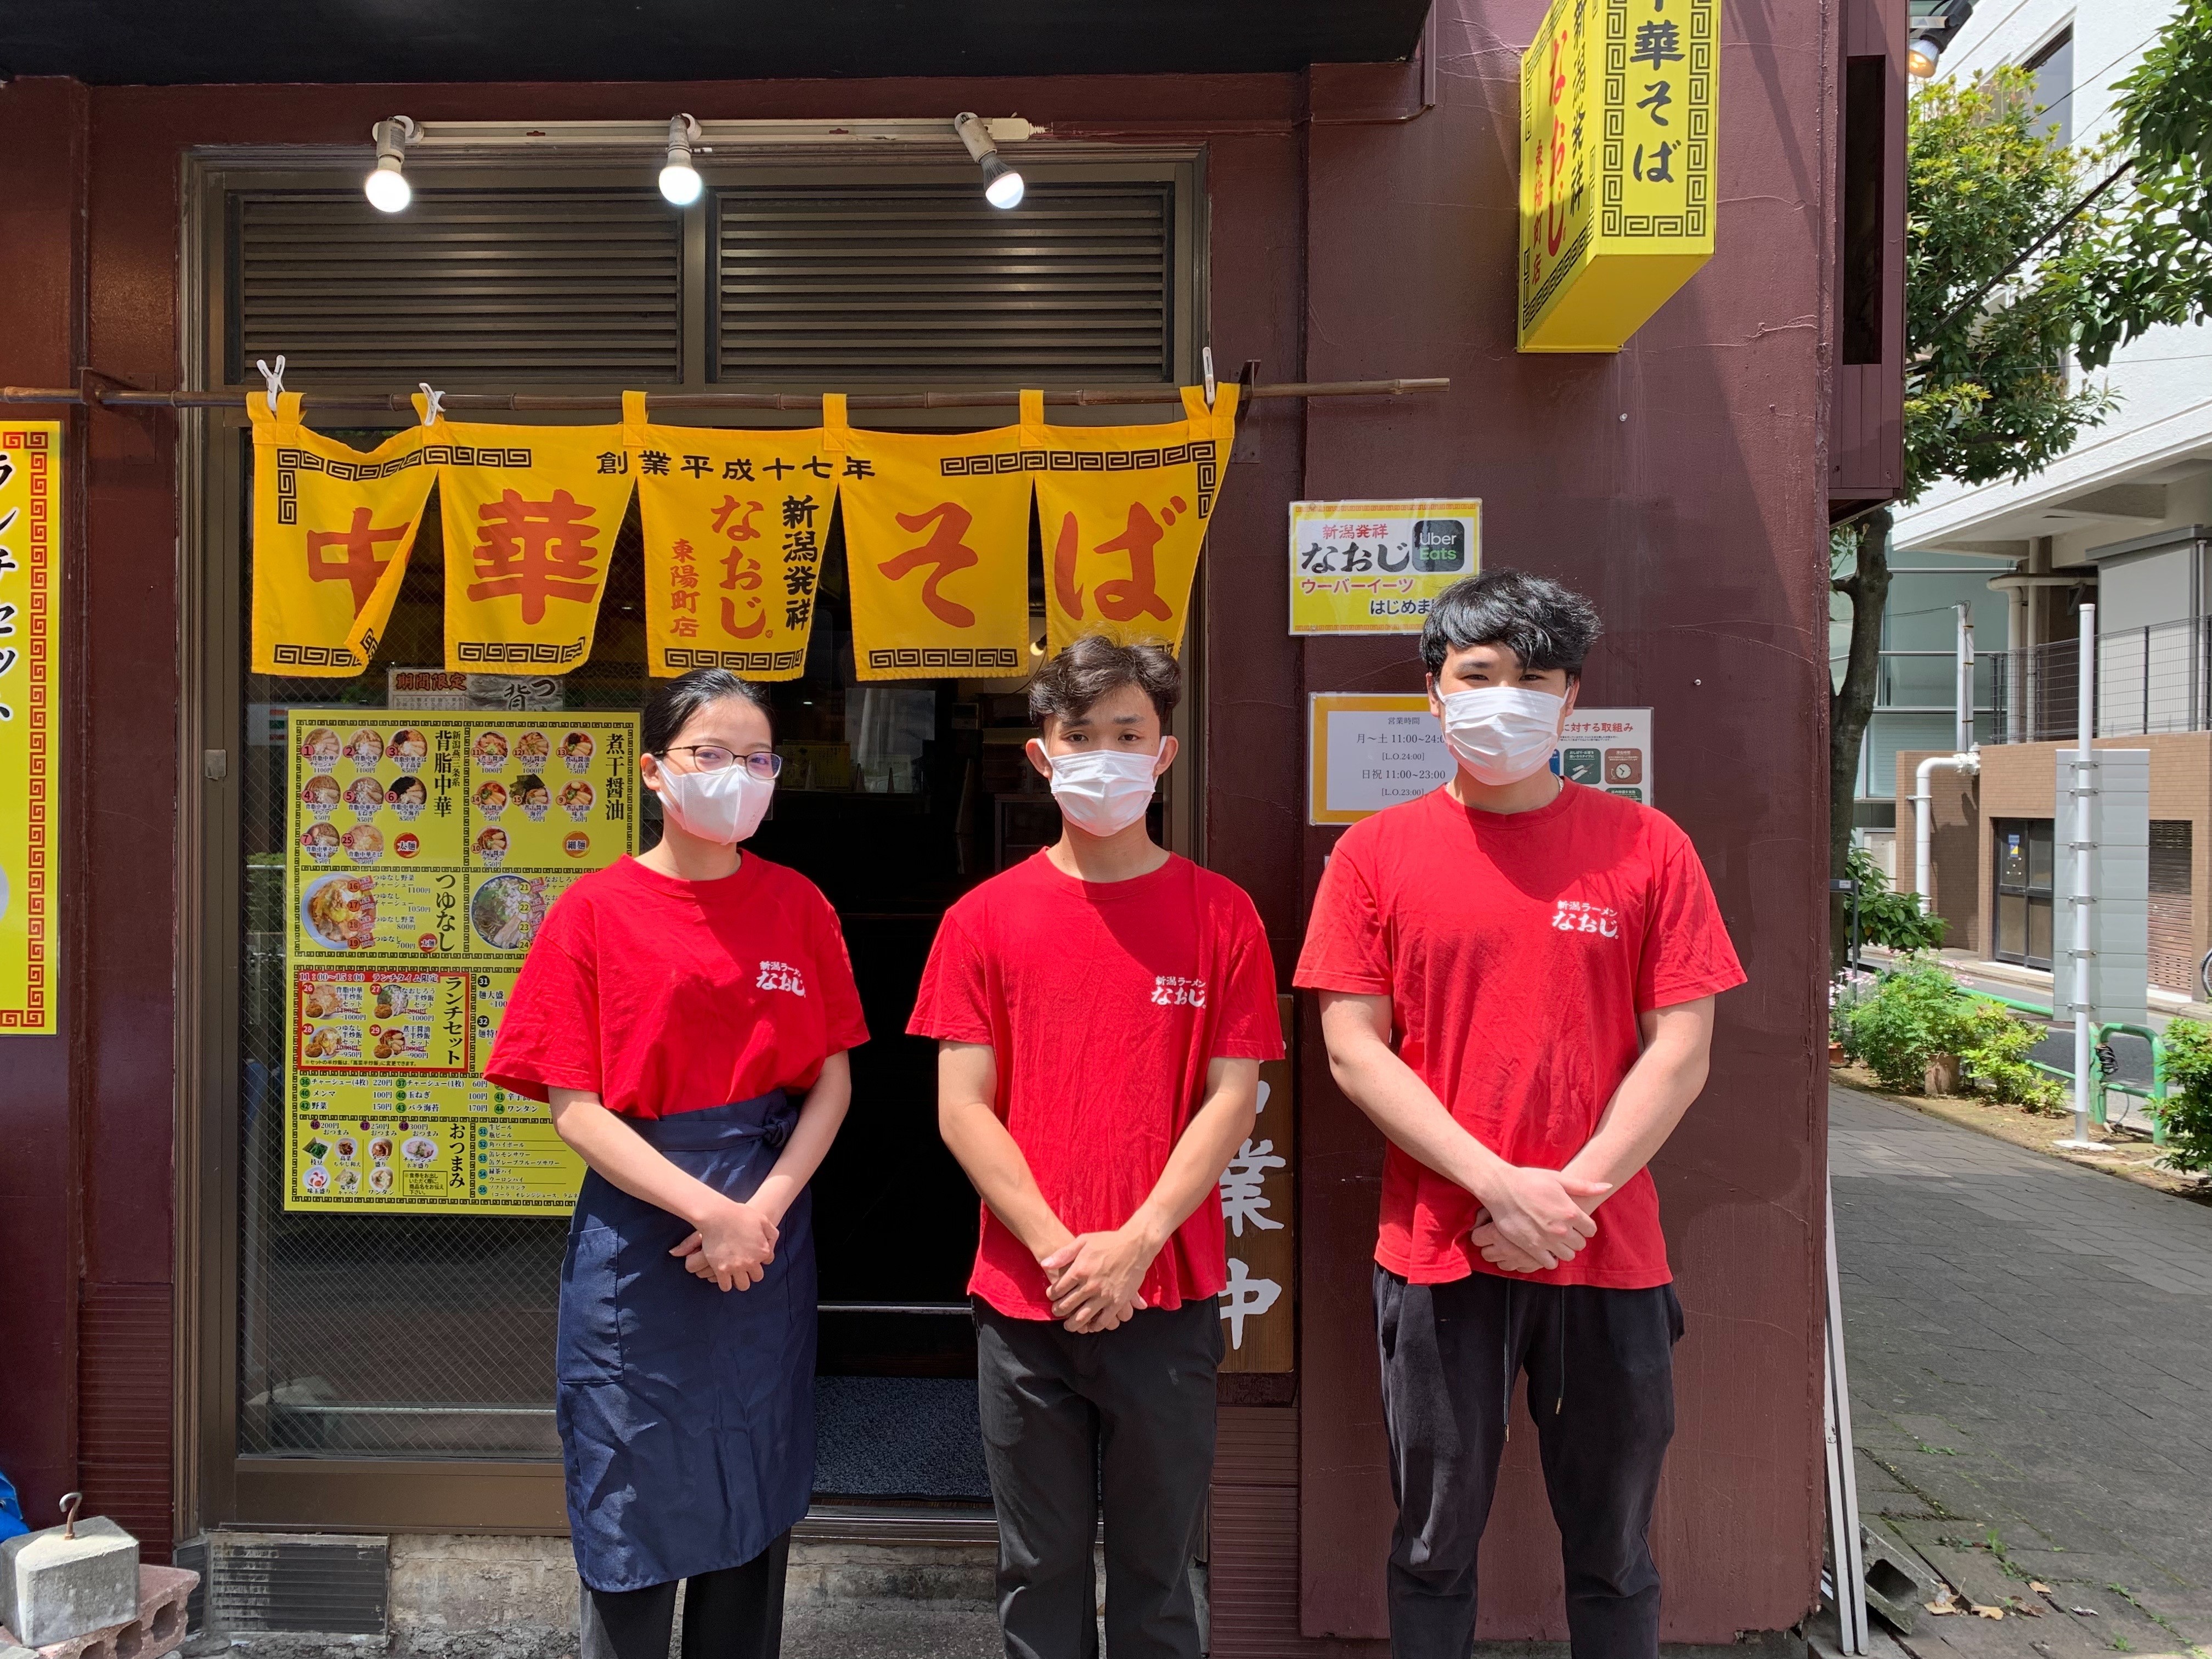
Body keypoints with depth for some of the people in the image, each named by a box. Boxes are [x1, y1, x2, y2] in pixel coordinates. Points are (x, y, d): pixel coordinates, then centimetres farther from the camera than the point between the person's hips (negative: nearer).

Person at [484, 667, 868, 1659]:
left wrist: (765, 1207, -11)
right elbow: (576, 1109, -8)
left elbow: (832, 1081, 3)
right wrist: (710, 1212, -16)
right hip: (640, 1238, -2)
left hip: (772, 1238, 3)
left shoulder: (796, 906, 3)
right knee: (635, 1514, 8)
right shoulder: (596, 912, -5)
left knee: (756, 1511, 15)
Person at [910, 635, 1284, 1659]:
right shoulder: (986, 918, 2)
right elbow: (961, 1107, -2)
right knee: (1041, 1568, 15)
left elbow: (1231, 1098, -3)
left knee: (1157, 1564, 14)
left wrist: (1135, 1244, -12)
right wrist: (1059, 1250, -11)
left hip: (1168, 1298, 0)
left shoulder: (1219, 914, 0)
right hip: (1023, 1301, 1)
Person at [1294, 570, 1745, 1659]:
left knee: (1614, 1555, 17)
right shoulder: (1377, 854, 1)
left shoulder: (1646, 847, 2)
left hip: (1609, 1257, 1)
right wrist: (1502, 1185, -13)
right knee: (1434, 1547, 14)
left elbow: (1681, 1048, -1)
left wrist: (1573, 1193, -12)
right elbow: (1353, 1048, -5)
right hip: (1437, 1255, 0)